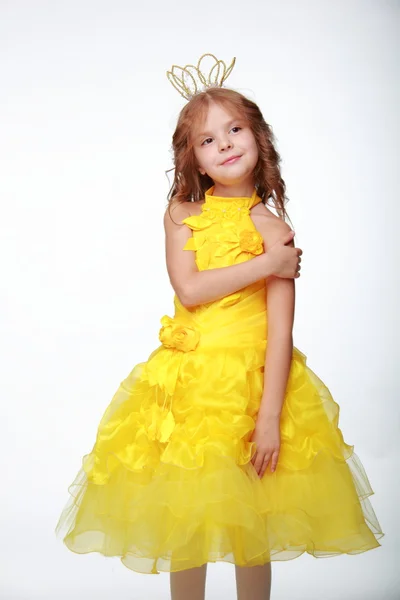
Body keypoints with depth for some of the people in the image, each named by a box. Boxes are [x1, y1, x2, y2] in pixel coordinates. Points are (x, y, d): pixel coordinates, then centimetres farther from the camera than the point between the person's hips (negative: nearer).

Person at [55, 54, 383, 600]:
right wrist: (265, 263, -13)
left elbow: (280, 330, -9)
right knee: (183, 519, 10)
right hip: (187, 381, 2)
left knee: (250, 526, 10)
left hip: (253, 380, -1)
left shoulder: (273, 228, -4)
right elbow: (188, 289, -12)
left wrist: (270, 415, -15)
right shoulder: (181, 215, 3)